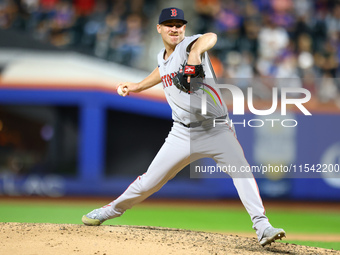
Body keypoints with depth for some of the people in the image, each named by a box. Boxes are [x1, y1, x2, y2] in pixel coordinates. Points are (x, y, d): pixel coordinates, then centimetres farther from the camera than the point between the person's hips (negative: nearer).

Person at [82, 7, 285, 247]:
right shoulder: (162, 57, 9)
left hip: (216, 129, -5)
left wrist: (196, 52, -57)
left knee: (241, 170, -27)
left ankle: (262, 227, -27)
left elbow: (210, 37, -38)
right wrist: (138, 86, 34)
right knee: (149, 182, 7)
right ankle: (111, 210, 30)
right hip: (183, 134, 5)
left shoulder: (188, 45, -12)